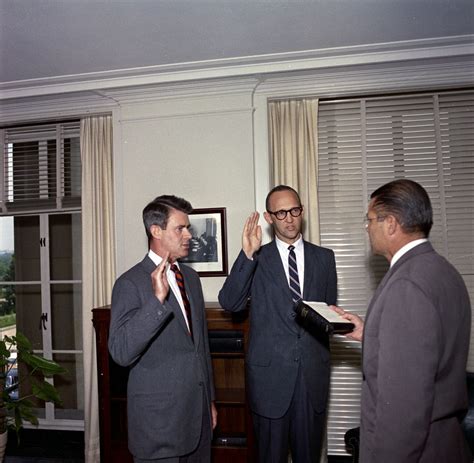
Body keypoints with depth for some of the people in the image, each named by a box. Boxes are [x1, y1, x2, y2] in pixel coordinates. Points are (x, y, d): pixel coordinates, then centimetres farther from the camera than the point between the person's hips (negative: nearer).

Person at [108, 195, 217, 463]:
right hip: (159, 419, -6)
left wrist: (210, 400, 16)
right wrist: (157, 299, -33)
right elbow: (121, 353, -23)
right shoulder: (131, 283, -13)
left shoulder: (191, 277, 8)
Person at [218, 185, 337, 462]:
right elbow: (229, 303, -13)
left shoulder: (324, 257, 7)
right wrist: (247, 255, -23)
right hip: (270, 371, -2)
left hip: (313, 371, 2)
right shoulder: (256, 260, -1)